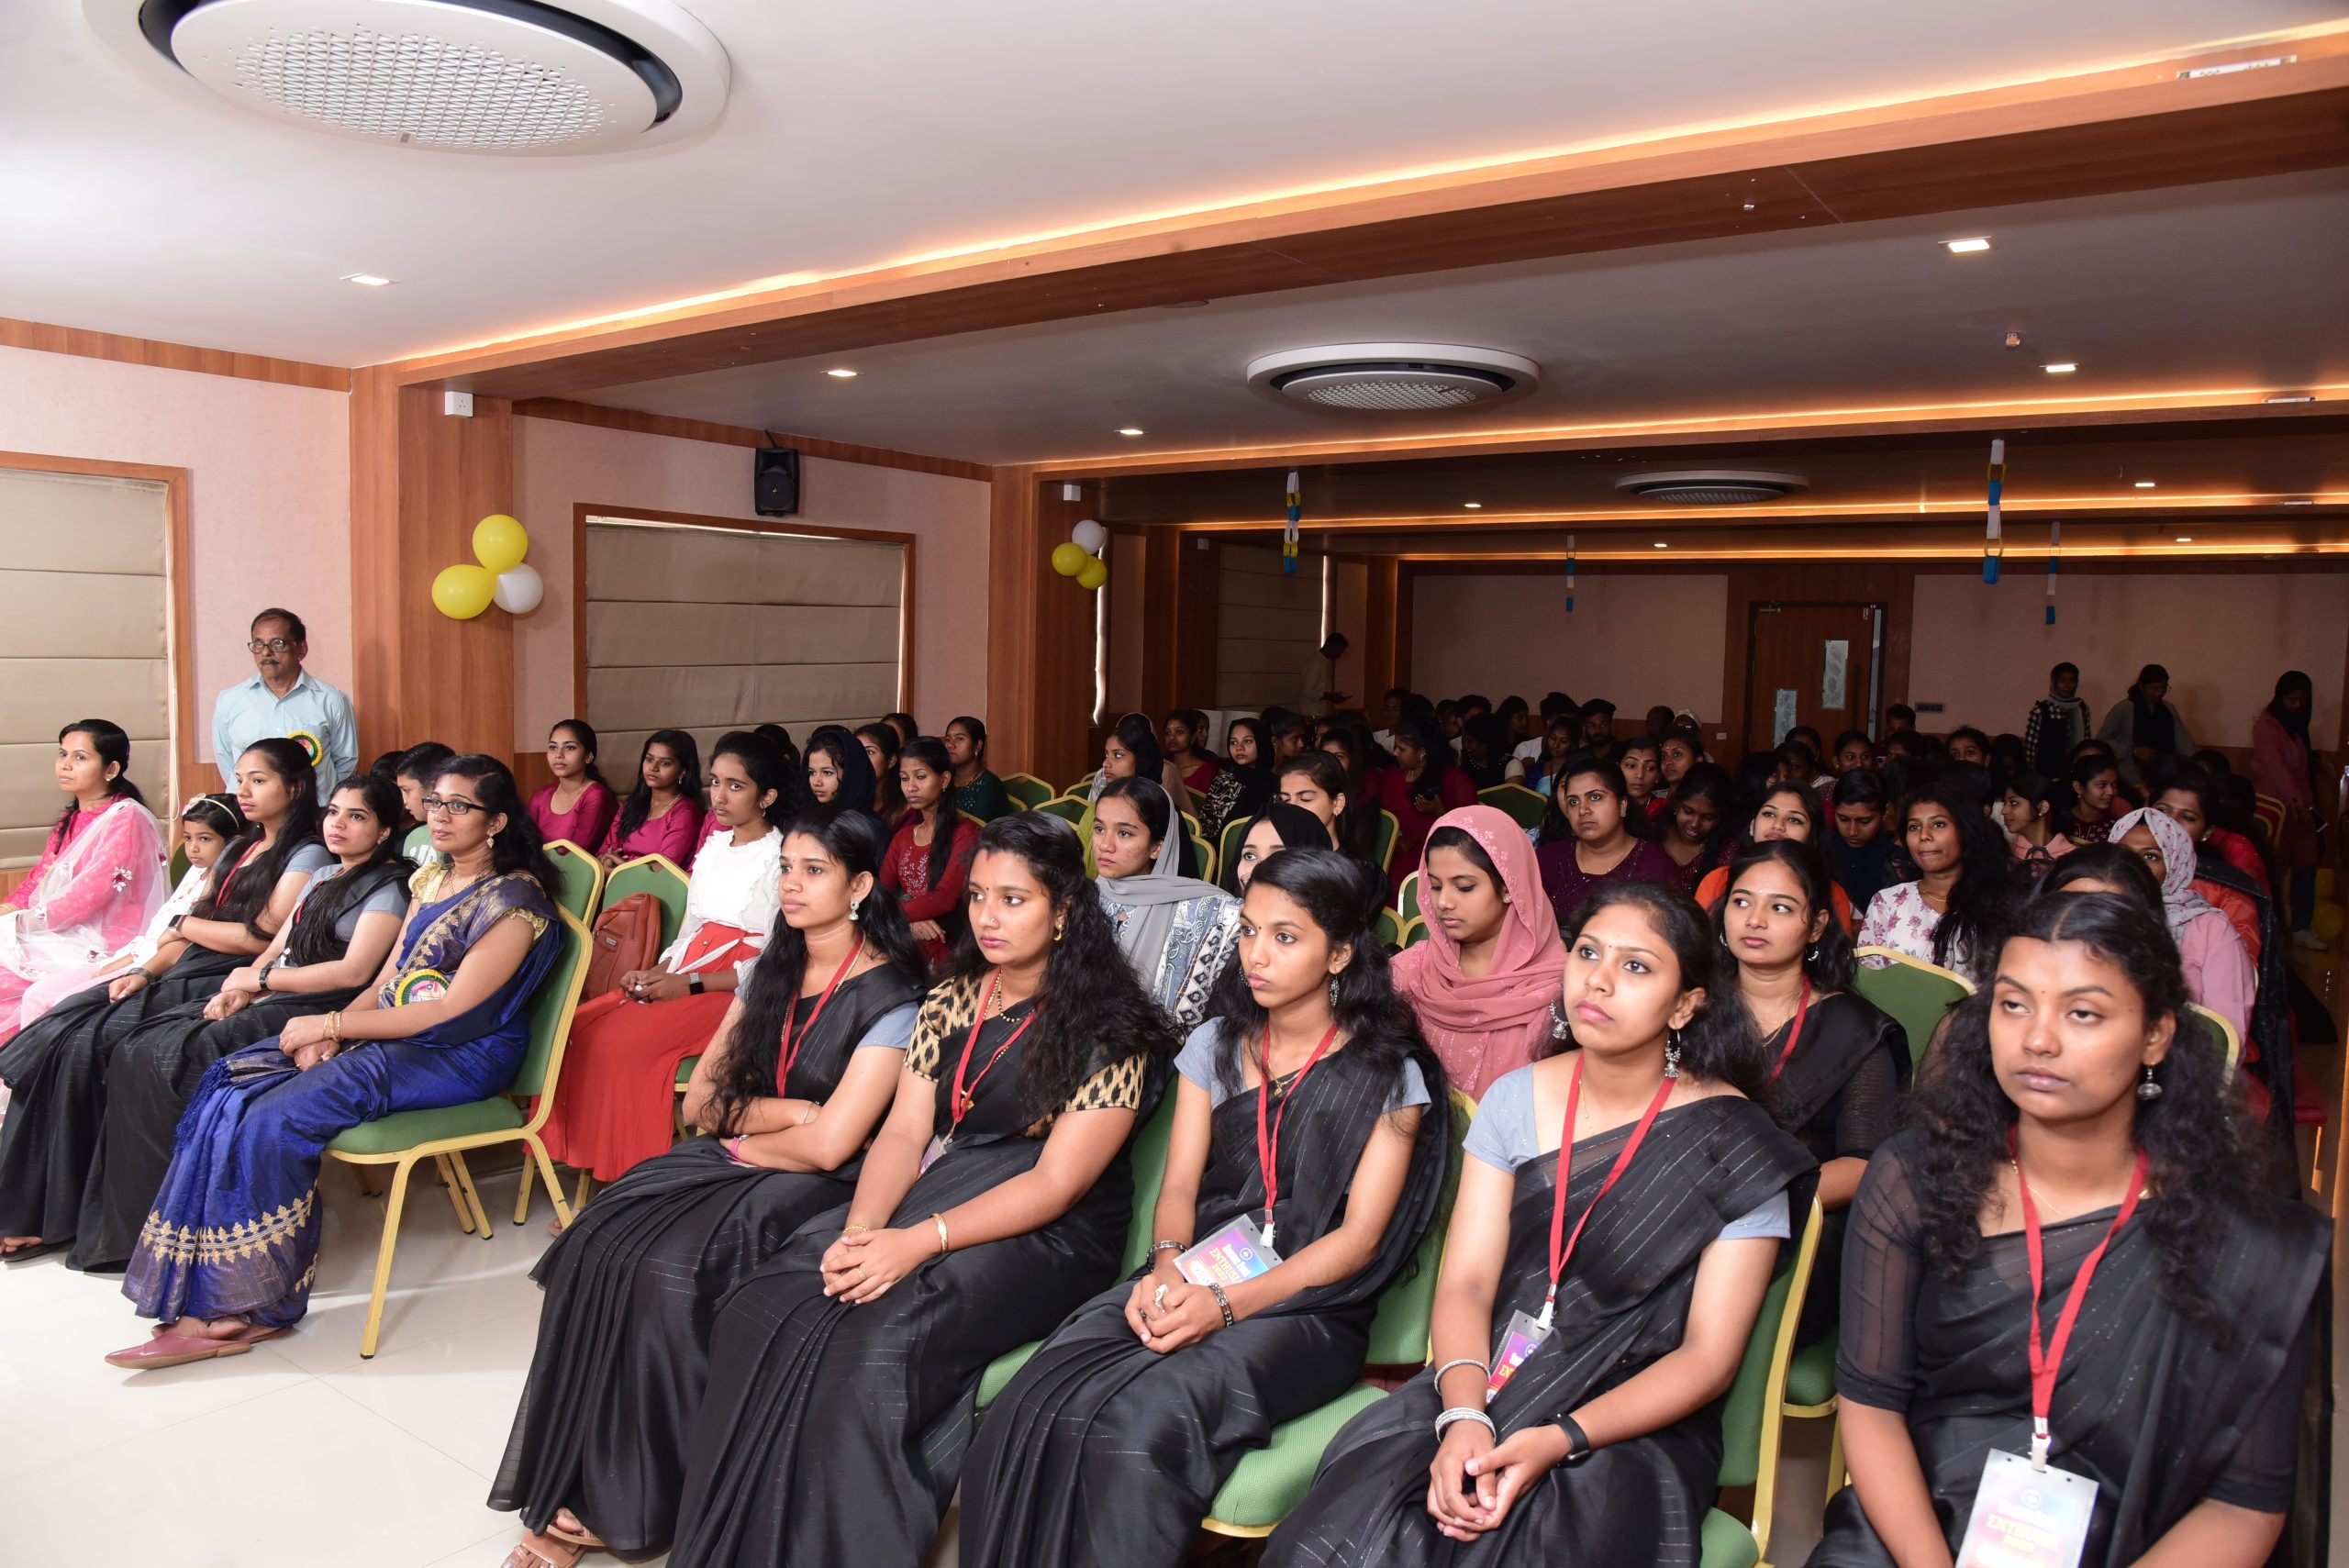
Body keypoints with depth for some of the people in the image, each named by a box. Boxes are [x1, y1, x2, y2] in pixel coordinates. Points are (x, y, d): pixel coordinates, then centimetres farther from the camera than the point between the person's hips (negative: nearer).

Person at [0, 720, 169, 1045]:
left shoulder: (127, 819, -12)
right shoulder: (71, 820, 18)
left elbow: (87, 896, -17)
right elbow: (36, 881, 17)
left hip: (99, 945, -8)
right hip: (62, 936, 8)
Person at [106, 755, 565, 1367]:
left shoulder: (514, 901, -13)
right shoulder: (432, 879, 15)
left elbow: (450, 1009, -18)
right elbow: (387, 980, 13)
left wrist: (329, 1025, -14)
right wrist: (325, 1034, -6)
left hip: (459, 1057, -9)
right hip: (391, 1034, 9)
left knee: (274, 1117, -23)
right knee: (232, 1081, -7)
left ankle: (256, 1305, -10)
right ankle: (216, 1302, -9)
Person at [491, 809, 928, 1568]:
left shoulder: (889, 996, -12)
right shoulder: (771, 971, 11)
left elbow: (829, 1144, -18)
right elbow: (699, 1098, 7)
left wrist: (741, 1126, -2)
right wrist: (789, 1113, -8)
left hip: (819, 1187, -6)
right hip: (730, 1164, 7)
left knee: (667, 1272, -27)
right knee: (597, 1245, -18)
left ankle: (626, 1505, -11)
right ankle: (578, 1494, -13)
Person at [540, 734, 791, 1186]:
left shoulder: (780, 857, -8)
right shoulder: (713, 847, 17)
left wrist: (690, 984, -16)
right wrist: (656, 972, 0)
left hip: (737, 992, -8)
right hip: (681, 978, 8)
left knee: (619, 1042, -26)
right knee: (579, 1026, -12)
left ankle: (633, 1173, -12)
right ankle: (589, 1163, -6)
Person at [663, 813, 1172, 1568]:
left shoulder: (1110, 1029, -9)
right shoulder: (950, 1001, 11)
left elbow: (1056, 1183, -14)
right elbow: (903, 1133, 6)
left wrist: (918, 1242, -23)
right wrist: (860, 1229, -14)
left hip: (1050, 1236, -5)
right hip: (933, 1193, 6)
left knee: (874, 1349, -31)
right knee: (760, 1310, -19)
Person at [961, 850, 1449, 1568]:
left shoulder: (1390, 1075, 0)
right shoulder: (1215, 1045, 13)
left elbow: (1358, 1238, -6)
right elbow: (1179, 1187, 10)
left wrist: (1227, 1304, -18)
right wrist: (1166, 1267, -13)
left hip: (1308, 1303, -4)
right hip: (1193, 1278, 4)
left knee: (1136, 1426, -32)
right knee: (1032, 1412, -25)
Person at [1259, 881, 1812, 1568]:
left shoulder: (1735, 1146, -6)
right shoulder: (1514, 1099, 4)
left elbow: (1708, 1355, -7)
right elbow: (1465, 1284, 0)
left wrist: (1558, 1440, -19)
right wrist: (1463, 1416, -19)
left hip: (1634, 1426, -2)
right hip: (1487, 1390, 3)